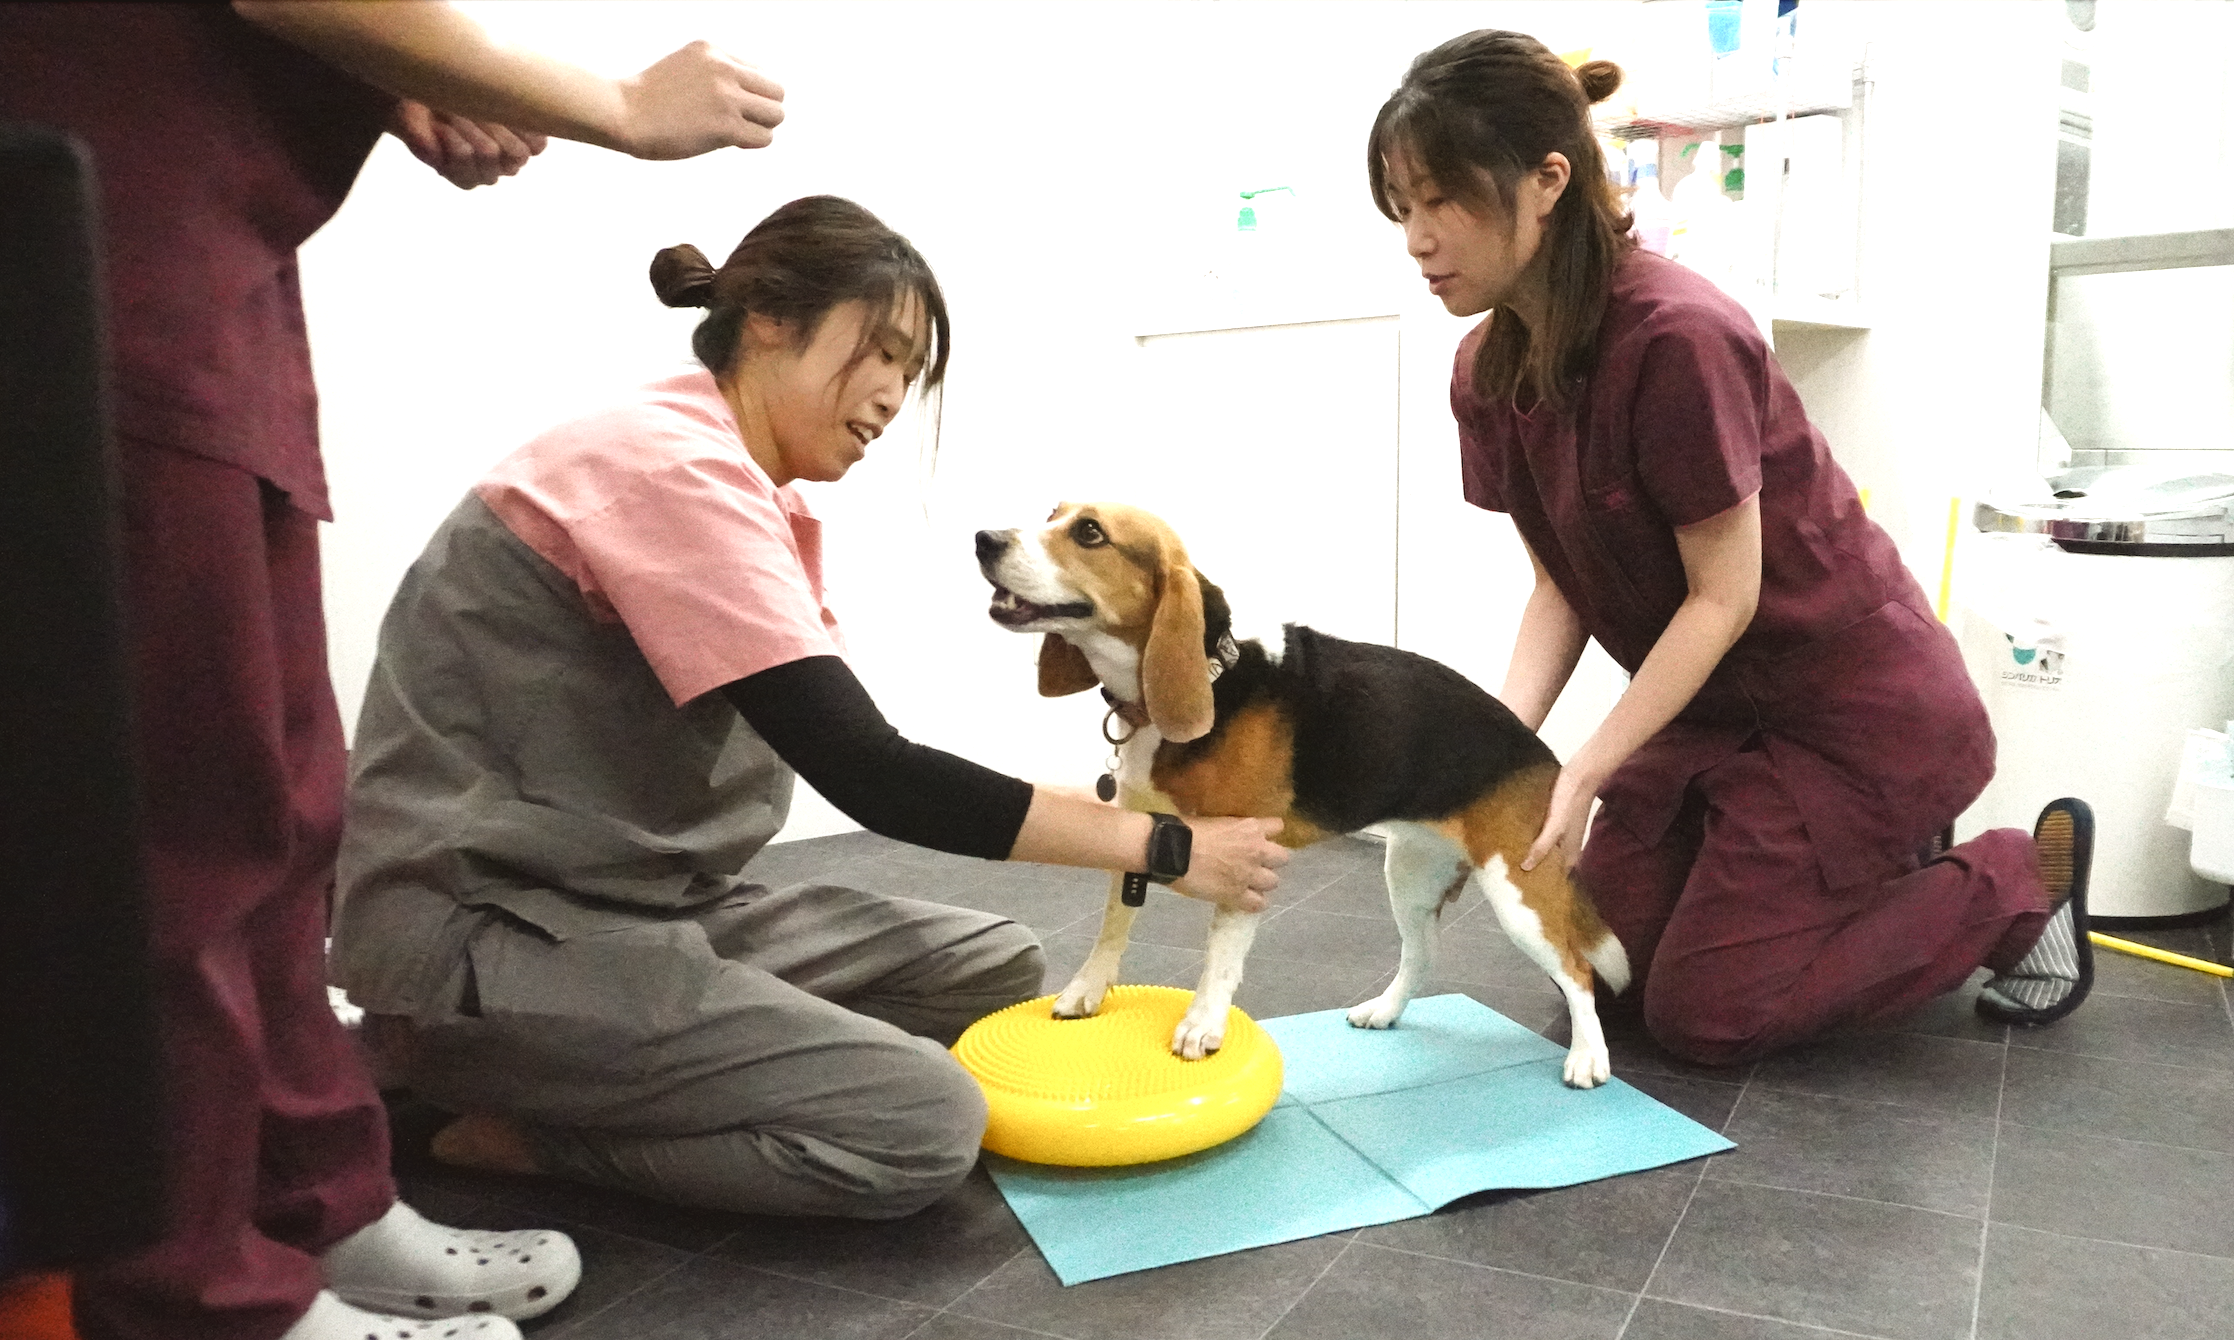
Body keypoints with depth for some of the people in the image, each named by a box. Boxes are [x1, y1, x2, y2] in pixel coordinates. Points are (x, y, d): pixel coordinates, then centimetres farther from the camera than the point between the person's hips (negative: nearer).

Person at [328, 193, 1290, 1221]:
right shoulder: (673, 465, -20)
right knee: (927, 1124, -19)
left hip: (638, 901, 10)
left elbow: (851, 760, 6)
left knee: (996, 969, 6)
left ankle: (590, 1076, 6)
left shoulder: (762, 504, 11)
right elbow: (866, 775, -25)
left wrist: (1119, 818, -6)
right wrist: (1163, 846, -18)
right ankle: (521, 1131, -3)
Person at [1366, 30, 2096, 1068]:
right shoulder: (1489, 373, -6)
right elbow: (1560, 587, -2)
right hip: (1710, 705, 8)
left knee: (1703, 1013, -2)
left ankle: (2020, 885, 15)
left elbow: (1724, 596, -23)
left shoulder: (1677, 339, -30)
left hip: (1856, 710, -7)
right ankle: (1886, 864, 29)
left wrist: (1584, 775, -26)